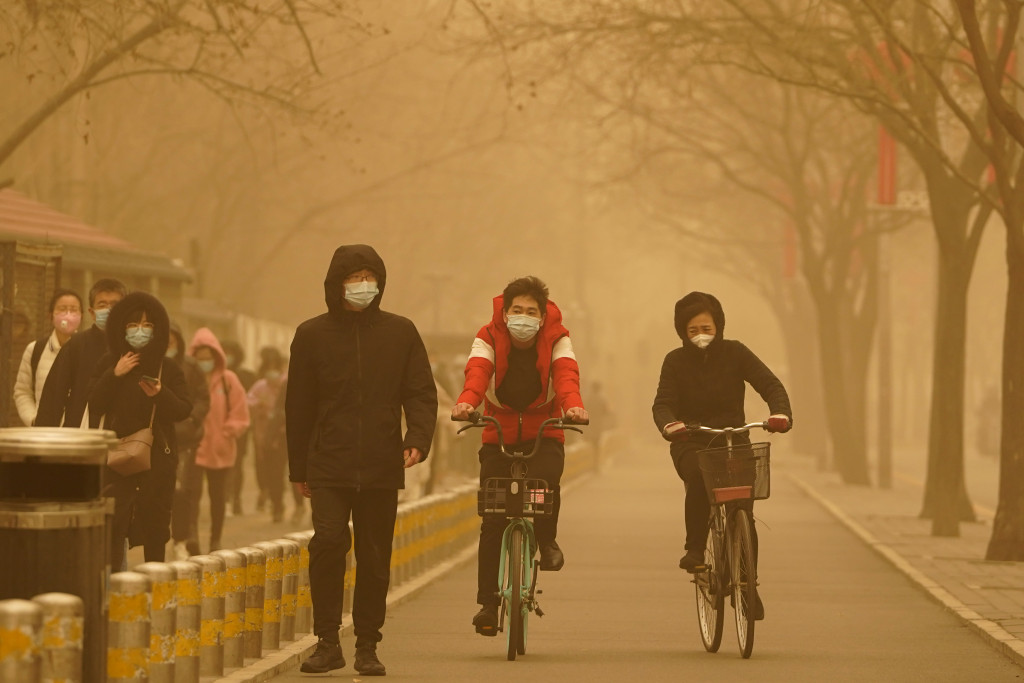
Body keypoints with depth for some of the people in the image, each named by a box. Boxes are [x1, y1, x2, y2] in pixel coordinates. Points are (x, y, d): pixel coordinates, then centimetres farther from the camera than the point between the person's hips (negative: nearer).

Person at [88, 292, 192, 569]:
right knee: (113, 521, -13)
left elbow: (184, 410, -4)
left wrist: (160, 394, -22)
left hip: (158, 455, 1)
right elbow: (94, 408, -2)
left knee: (155, 522, 5)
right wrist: (114, 376, -12)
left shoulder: (169, 370, 5)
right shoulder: (108, 364, 6)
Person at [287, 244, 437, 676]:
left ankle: (367, 646, 16)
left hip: (382, 467, 1)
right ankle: (327, 641, -10)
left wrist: (418, 439, -12)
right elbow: (298, 406, 10)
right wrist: (299, 469, 10)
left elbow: (421, 393, 7)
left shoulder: (400, 333, 7)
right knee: (328, 541, -18)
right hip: (330, 467, -1)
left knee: (375, 559, 4)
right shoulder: (312, 335, 6)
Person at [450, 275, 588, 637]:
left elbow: (566, 374, -26)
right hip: (498, 434, 1)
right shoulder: (489, 338, -8)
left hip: (544, 434, 0)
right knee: (492, 521, -7)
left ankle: (547, 540, -5)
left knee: (545, 478, -33)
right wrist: (466, 402, -49)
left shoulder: (557, 339, -7)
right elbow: (477, 371, -27)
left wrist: (573, 404, -48)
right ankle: (487, 603, 1)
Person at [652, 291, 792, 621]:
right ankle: (694, 549, -22)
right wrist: (670, 425, -35)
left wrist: (780, 414, -31)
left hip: (733, 439, 1)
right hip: (691, 443, -1)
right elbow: (663, 403, -11)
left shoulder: (734, 353, -1)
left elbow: (770, 385, -10)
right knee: (699, 476, -36)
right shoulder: (676, 361, -1)